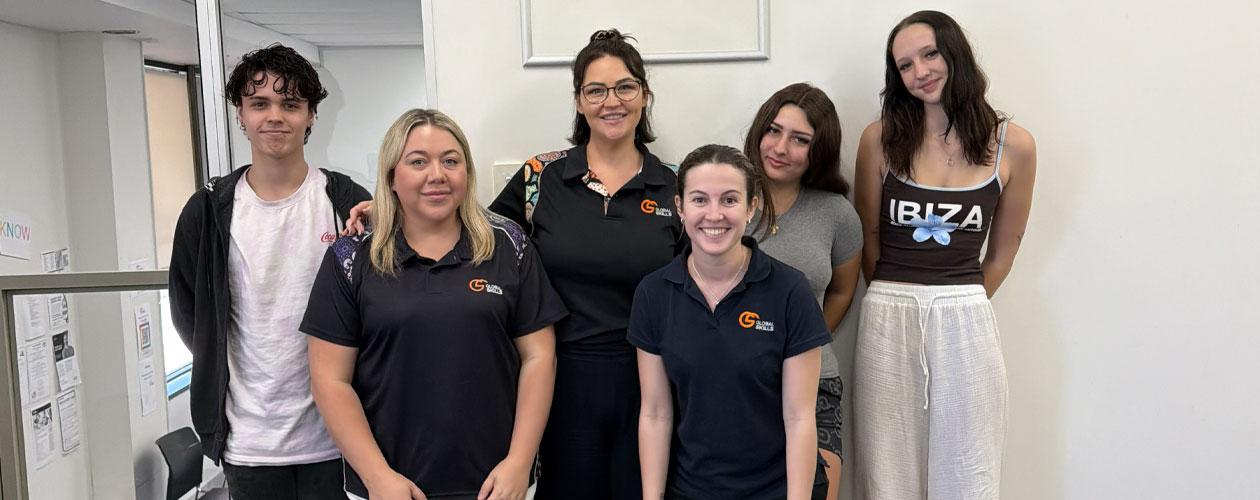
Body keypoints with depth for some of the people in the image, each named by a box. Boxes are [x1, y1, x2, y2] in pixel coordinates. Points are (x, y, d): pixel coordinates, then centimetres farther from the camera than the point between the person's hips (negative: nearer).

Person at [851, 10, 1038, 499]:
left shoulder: (1014, 145, 1)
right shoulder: (880, 138, 0)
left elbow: (1002, 251, 10)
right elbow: (868, 238, 8)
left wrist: (958, 305, 11)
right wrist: (898, 298, 10)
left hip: (966, 324, 0)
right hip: (888, 321, 0)